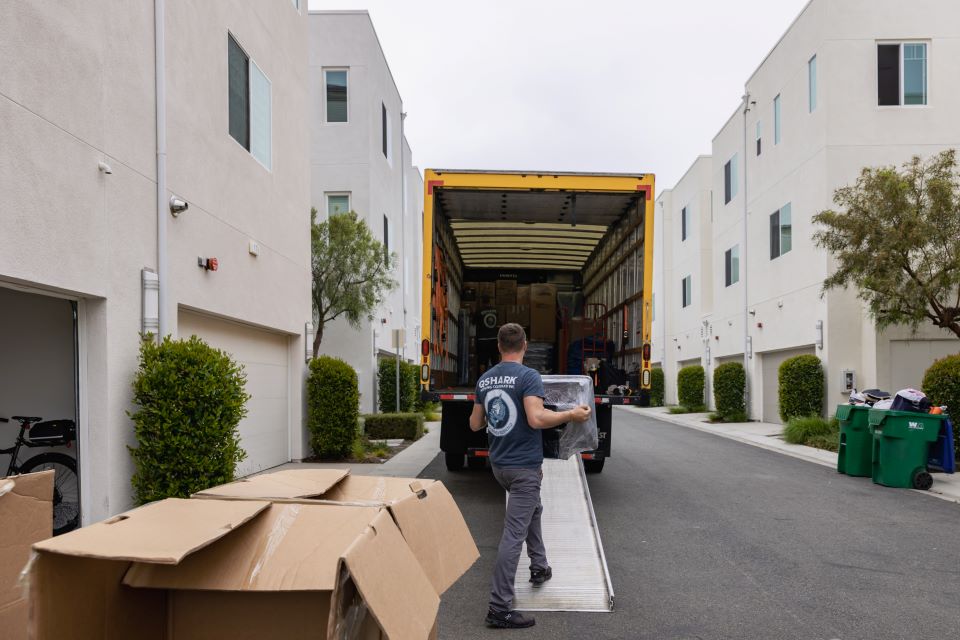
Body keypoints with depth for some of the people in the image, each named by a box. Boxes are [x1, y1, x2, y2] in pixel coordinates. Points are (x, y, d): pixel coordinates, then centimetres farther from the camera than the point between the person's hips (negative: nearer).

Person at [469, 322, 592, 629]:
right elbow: (537, 419, -27)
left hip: (499, 464, 8)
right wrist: (572, 415, -13)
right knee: (513, 534, -6)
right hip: (524, 466, -8)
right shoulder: (528, 376, -15)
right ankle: (499, 608, -3)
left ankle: (539, 568, 39)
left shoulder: (484, 380, 6)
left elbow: (475, 424, 12)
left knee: (533, 509, 30)